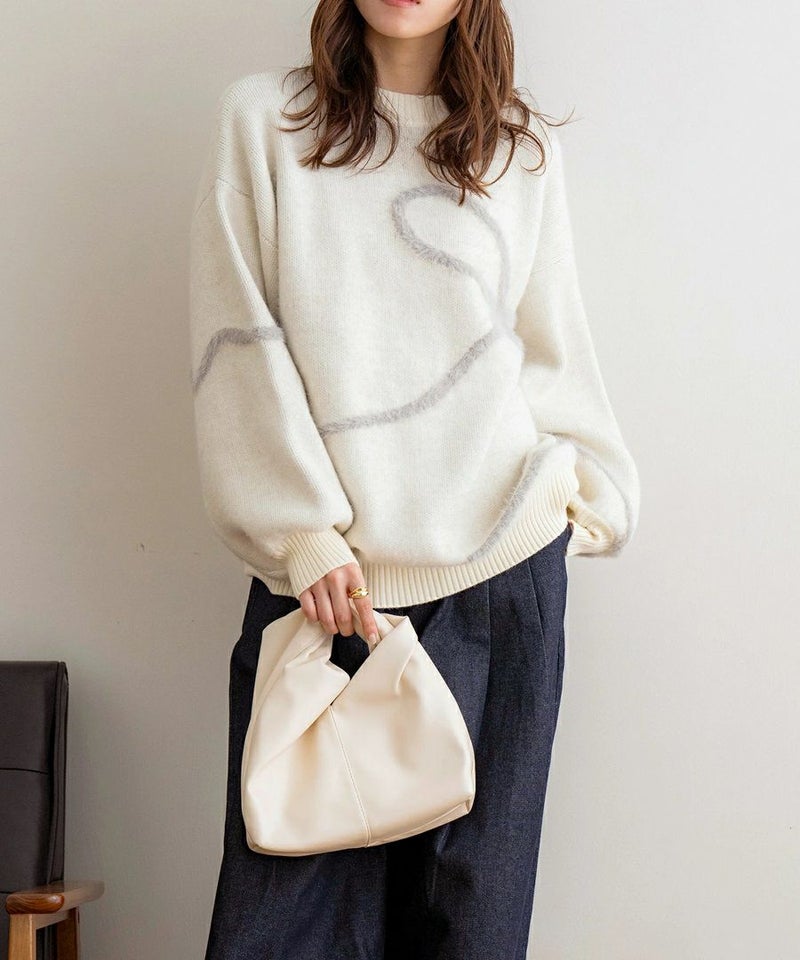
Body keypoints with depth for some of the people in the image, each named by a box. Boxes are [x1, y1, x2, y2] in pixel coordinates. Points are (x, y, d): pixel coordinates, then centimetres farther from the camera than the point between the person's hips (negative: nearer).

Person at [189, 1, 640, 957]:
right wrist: (303, 531, -8)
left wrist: (588, 492, 9)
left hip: (502, 563, 2)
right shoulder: (263, 116, 7)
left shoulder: (523, 144, 13)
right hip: (325, 563, -1)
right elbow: (239, 341, 0)